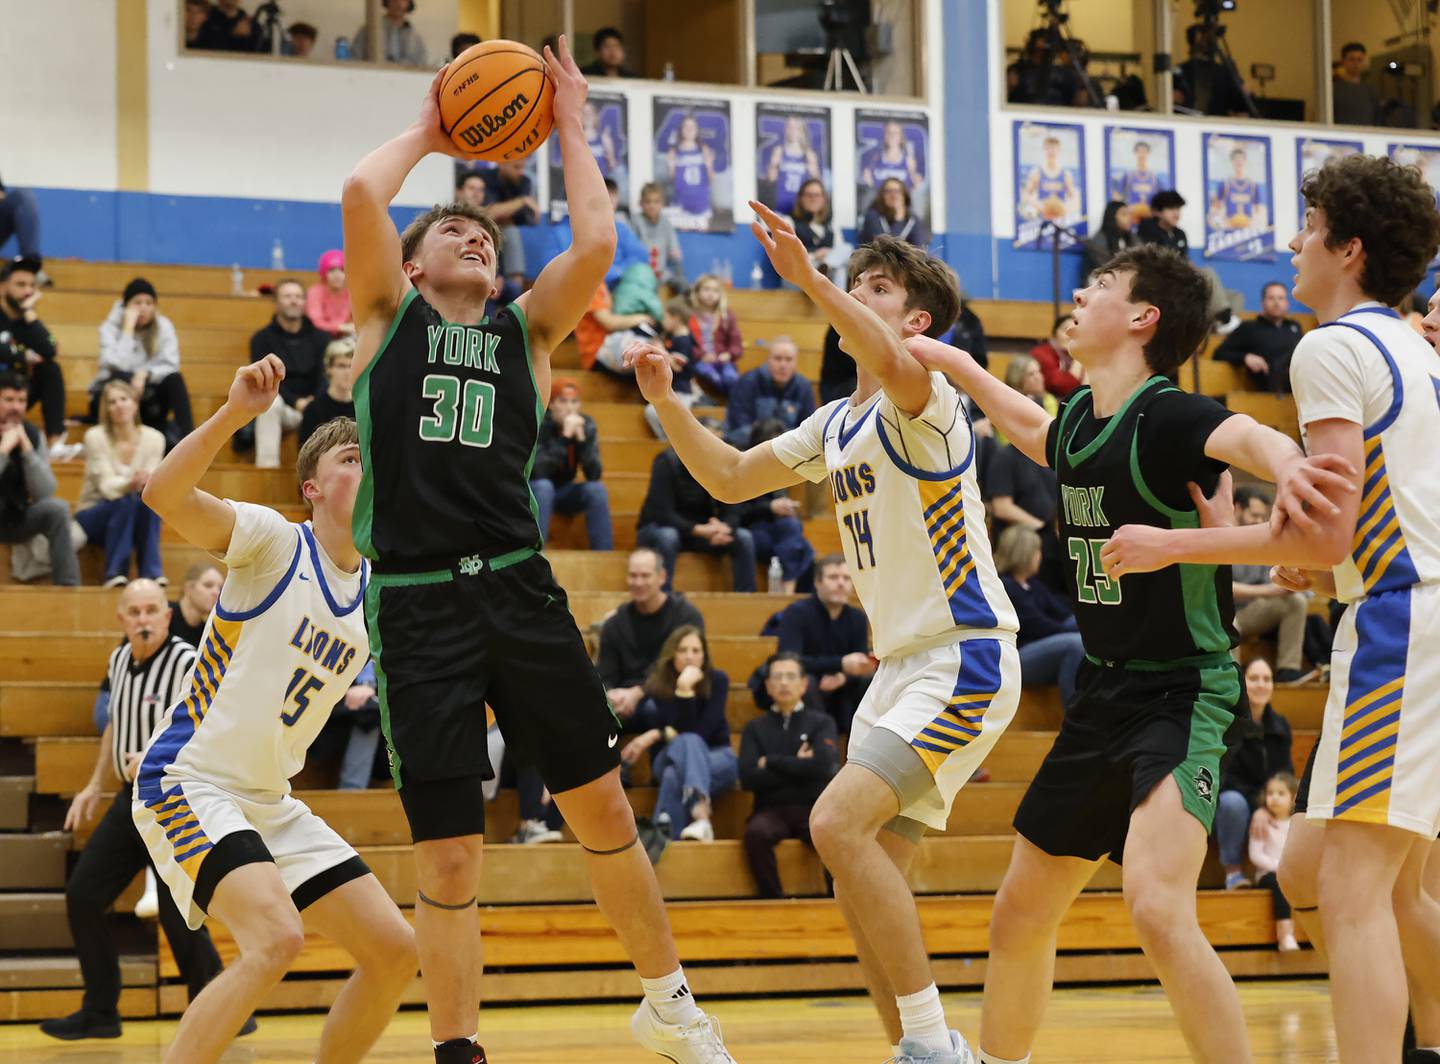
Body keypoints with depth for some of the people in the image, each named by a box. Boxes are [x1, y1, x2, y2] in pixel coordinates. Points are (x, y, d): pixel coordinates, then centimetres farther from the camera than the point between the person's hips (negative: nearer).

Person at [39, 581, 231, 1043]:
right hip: (132, 799, 8)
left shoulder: (187, 665, -17)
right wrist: (95, 786, 21)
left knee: (178, 915, -8)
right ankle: (99, 1013, 18)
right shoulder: (119, 660, 7)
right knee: (83, 895, 7)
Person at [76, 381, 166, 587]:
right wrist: (130, 484, -43)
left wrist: (147, 482, -36)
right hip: (94, 515, -2)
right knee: (125, 500, -33)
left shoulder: (154, 438, -4)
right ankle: (115, 573, -33)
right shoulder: (95, 437, -12)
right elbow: (106, 485, -20)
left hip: (130, 518, 2)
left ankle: (152, 572, -30)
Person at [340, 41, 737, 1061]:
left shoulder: (525, 330, 14)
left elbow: (595, 245, -2)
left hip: (520, 591, 3)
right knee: (448, 854, -1)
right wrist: (426, 133, 10)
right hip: (418, 605, -2)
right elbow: (360, 195, -7)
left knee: (602, 803, 7)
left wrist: (570, 129, 8)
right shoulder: (388, 316, 9)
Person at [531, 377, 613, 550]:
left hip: (563, 492, 4)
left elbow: (594, 475, -18)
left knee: (597, 488, -22)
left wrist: (581, 438, -31)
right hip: (533, 492, -4)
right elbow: (540, 471, -33)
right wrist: (565, 436, -39)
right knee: (543, 486, -35)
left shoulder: (586, 424, -10)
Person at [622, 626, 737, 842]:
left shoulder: (717, 680, -8)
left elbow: (702, 732, -14)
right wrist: (683, 690, -28)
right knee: (687, 742, -36)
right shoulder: (658, 681, -6)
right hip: (670, 758, 1)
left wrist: (658, 735, -17)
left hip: (716, 757, -1)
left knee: (675, 775, -35)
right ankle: (701, 818, -55)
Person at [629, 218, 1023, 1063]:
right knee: (865, 882, 5)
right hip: (903, 666, 9)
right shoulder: (838, 424, 17)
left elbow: (892, 364, -35)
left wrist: (808, 278, -44)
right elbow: (730, 477, 19)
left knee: (839, 822, -23)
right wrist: (666, 401, 4)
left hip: (966, 658, -9)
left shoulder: (925, 401, -10)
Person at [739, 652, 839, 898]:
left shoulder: (821, 722, 12)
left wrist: (771, 762, -1)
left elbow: (823, 765, -7)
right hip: (772, 811, 1)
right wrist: (798, 767, -4)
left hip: (815, 808, 0)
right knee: (756, 833, -36)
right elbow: (748, 778, -1)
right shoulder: (755, 728, 15)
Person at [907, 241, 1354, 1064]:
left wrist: (1284, 464, -61)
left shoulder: (1165, 417, -17)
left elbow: (1247, 436, -40)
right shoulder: (1079, 420, 7)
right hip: (1105, 693, 9)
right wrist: (960, 368, 35)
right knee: (1021, 916, 16)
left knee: (1158, 910, -28)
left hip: (1182, 693, -9)